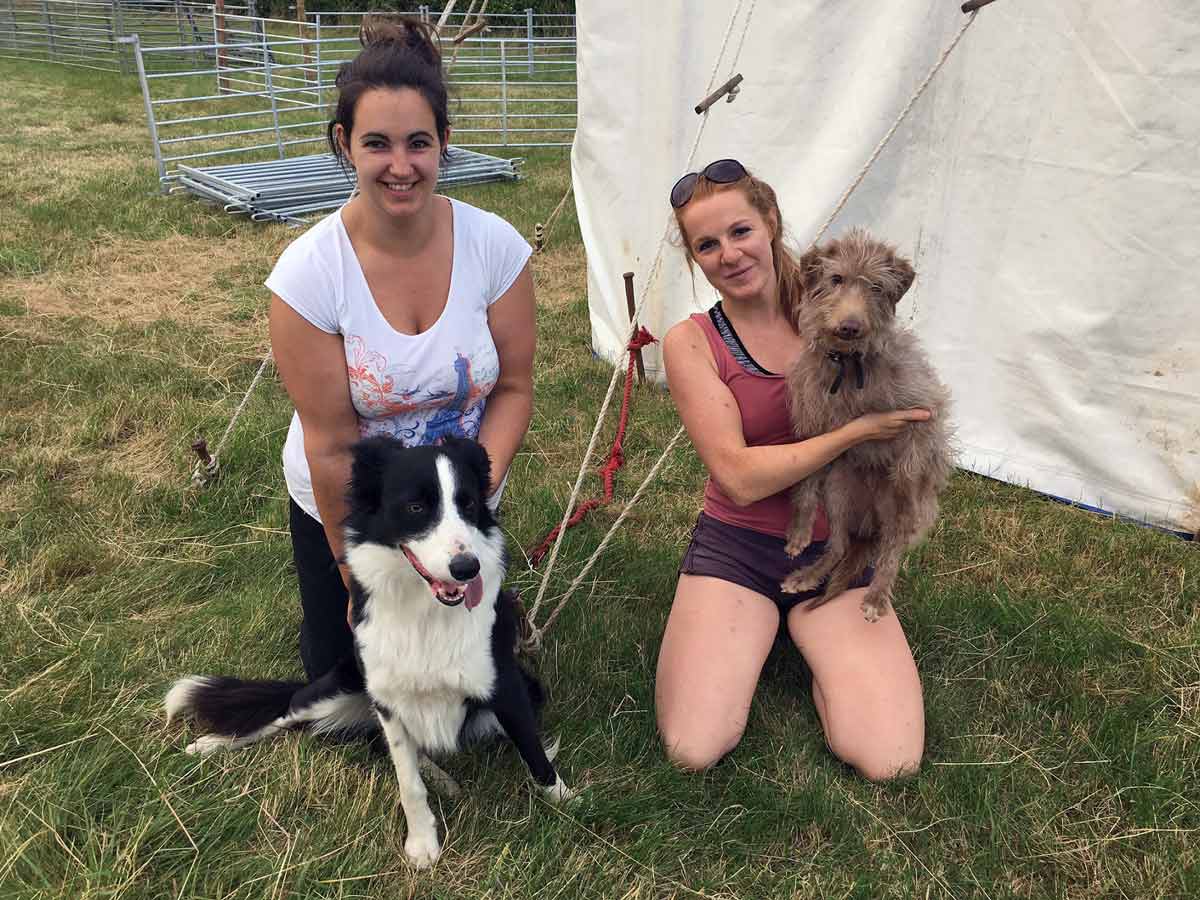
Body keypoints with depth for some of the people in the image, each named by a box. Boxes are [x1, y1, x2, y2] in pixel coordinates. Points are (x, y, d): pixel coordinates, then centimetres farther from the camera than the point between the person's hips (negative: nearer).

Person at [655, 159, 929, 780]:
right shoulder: (692, 343, -8)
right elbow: (740, 476, -17)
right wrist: (856, 432, -21)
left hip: (837, 550, 2)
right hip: (736, 548, -1)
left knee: (889, 761, -13)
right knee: (693, 750, -16)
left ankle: (804, 632, 14)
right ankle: (755, 629, 12)